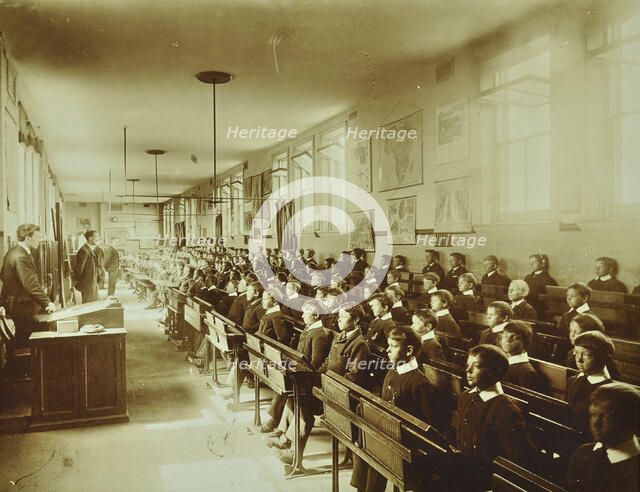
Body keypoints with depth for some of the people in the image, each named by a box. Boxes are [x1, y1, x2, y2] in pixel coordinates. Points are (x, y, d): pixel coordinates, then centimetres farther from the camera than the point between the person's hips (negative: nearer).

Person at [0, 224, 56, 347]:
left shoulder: (13, 252, 9)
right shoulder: (21, 257, -23)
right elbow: (32, 285, -29)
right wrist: (47, 303, -30)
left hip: (12, 303, 10)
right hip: (22, 307, -10)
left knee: (20, 341, 18)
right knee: (24, 342, -2)